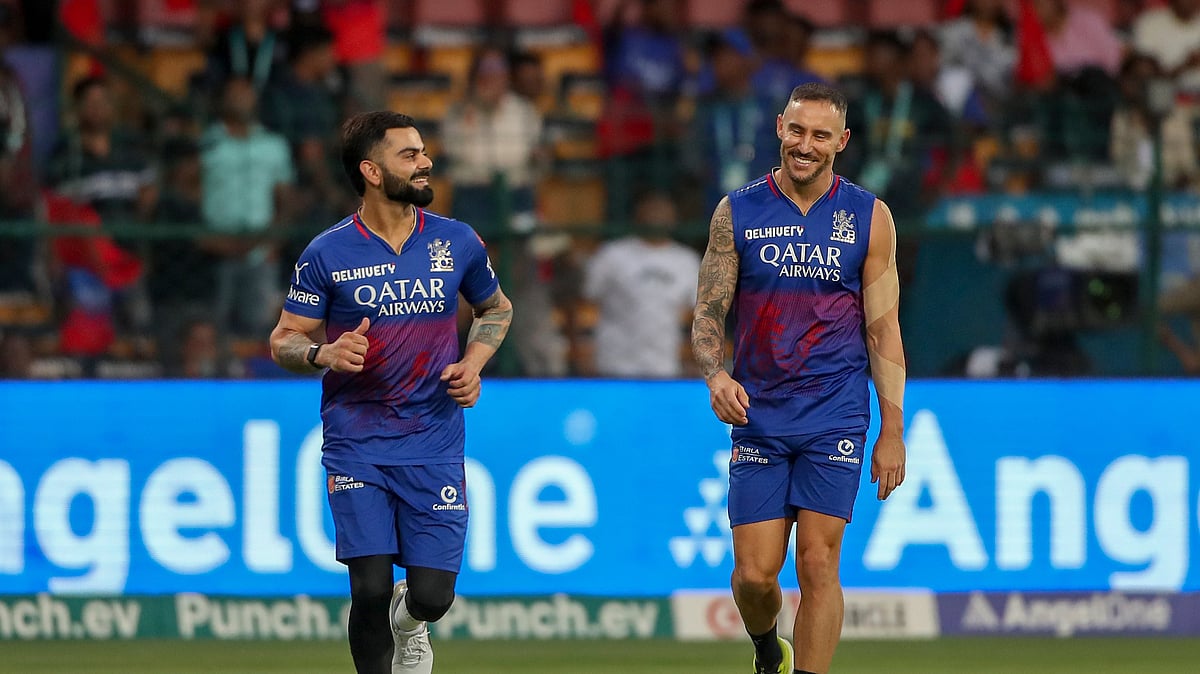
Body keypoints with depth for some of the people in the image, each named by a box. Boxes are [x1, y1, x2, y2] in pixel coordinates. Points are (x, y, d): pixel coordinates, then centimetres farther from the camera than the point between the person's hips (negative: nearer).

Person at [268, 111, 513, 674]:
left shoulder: (457, 242, 4)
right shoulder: (326, 255, -3)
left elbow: (495, 309, 22)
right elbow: (283, 341, 2)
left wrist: (473, 363, 3)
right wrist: (325, 354, -19)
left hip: (435, 446, 2)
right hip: (357, 448, -2)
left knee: (431, 597, -4)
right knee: (370, 590, -12)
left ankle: (408, 621, 33)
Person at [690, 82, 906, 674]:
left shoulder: (868, 218, 3)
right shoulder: (737, 213, 3)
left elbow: (883, 330, 4)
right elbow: (708, 314, 5)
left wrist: (892, 431, 0)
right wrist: (715, 375, -16)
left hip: (834, 422, -1)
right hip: (758, 419, 1)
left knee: (817, 564, -9)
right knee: (754, 573, -1)